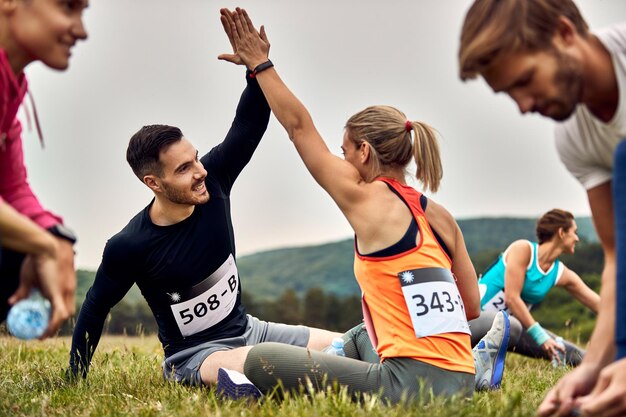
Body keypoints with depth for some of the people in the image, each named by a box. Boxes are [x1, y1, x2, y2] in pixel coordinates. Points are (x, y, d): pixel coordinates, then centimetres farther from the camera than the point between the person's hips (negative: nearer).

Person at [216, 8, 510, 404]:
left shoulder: (365, 200, -9)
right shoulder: (440, 215, 8)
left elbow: (299, 125, -1)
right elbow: (471, 306, 10)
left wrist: (260, 63, 10)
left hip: (412, 385, -9)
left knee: (261, 361, -11)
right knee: (356, 337, 38)